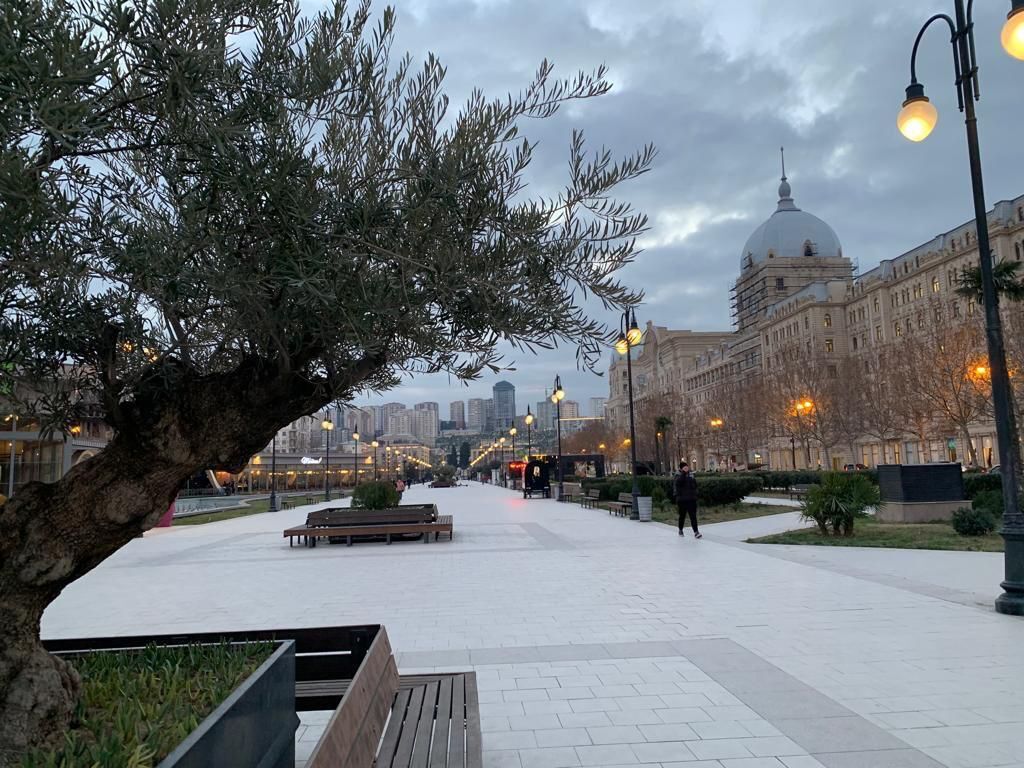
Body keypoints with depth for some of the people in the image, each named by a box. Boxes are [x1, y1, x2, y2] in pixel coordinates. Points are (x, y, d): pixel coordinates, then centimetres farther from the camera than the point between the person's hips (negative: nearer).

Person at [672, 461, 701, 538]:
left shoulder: (691, 474, 9)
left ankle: (696, 532, -8)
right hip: (682, 499, -3)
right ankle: (680, 530, 30)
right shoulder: (678, 475, -5)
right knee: (682, 516, 10)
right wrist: (683, 472, -29)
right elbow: (678, 482, -27)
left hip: (692, 499, 3)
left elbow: (695, 485, 19)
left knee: (693, 516, -3)